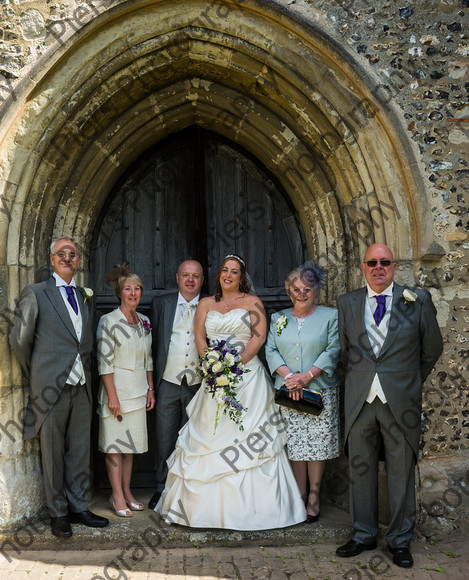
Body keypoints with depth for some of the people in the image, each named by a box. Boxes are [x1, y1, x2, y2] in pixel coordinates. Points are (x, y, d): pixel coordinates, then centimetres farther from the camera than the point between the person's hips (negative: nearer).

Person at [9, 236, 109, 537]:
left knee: (80, 452, 11)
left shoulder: (86, 297, 13)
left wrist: (87, 374, 11)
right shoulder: (35, 294, -3)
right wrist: (36, 376, 5)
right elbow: (19, 340, 0)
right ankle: (58, 513, 19)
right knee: (53, 453, 6)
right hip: (51, 387, -4)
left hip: (82, 387, 4)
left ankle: (79, 507, 23)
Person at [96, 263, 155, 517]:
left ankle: (127, 492, 21)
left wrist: (150, 389, 10)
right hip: (117, 388, -6)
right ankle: (117, 496, 9)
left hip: (139, 390, 6)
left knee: (131, 442, 11)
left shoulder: (145, 321, 9)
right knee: (115, 443, 1)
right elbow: (105, 361, -12)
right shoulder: (109, 321, -9)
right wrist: (112, 395, -16)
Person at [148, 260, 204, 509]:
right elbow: (153, 342, 6)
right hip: (168, 383, 0)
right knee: (164, 440, 5)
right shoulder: (161, 303, 5)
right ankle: (162, 488, 20)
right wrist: (151, 380, 3)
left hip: (198, 385, 0)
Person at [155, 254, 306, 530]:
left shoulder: (252, 302, 5)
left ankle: (248, 506, 1)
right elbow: (199, 336, 7)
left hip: (246, 375, -3)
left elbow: (259, 336, -4)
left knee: (246, 436, -5)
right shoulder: (206, 304, 15)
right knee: (210, 437, 1)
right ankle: (210, 504, 8)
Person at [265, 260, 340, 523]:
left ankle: (314, 496, 13)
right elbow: (271, 350, 5)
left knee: (317, 443, 1)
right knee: (295, 445, 5)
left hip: (321, 391, -2)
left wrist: (307, 376, -14)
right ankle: (300, 495, 15)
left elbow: (333, 351, -4)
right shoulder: (278, 318, 12)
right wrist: (288, 376, -12)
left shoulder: (330, 316, 3)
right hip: (287, 392, 2)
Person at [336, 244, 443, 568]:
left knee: (401, 473, 8)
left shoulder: (418, 300, 0)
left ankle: (400, 540, 24)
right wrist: (359, 380, 11)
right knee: (361, 470, 11)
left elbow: (432, 349, 9)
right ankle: (364, 535, 27)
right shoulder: (348, 303, 6)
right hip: (360, 401, 2)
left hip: (401, 402, -2)